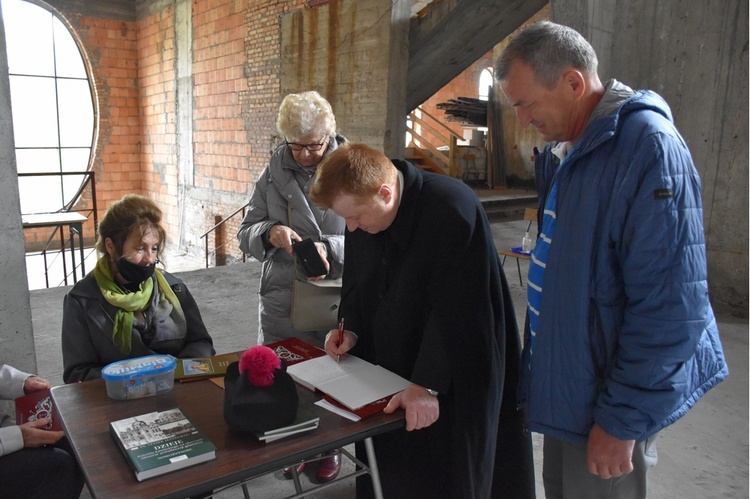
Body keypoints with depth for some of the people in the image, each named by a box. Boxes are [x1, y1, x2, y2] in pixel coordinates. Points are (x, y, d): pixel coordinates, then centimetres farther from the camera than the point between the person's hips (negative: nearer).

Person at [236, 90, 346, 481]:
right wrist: (270, 232, -19)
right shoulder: (273, 174, 3)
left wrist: (329, 248, -26)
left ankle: (330, 446, 39)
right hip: (281, 299, 3)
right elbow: (246, 234, 4)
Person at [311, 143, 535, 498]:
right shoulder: (362, 216, -2)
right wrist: (352, 329, -1)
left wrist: (427, 383, -26)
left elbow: (455, 309, -26)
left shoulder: (451, 209, -26)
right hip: (388, 363, 6)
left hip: (455, 373, -6)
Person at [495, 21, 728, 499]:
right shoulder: (563, 147, 6)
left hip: (604, 399, -8)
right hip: (565, 381, 8)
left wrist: (622, 419, -18)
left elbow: (671, 307, -23)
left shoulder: (648, 147, -21)